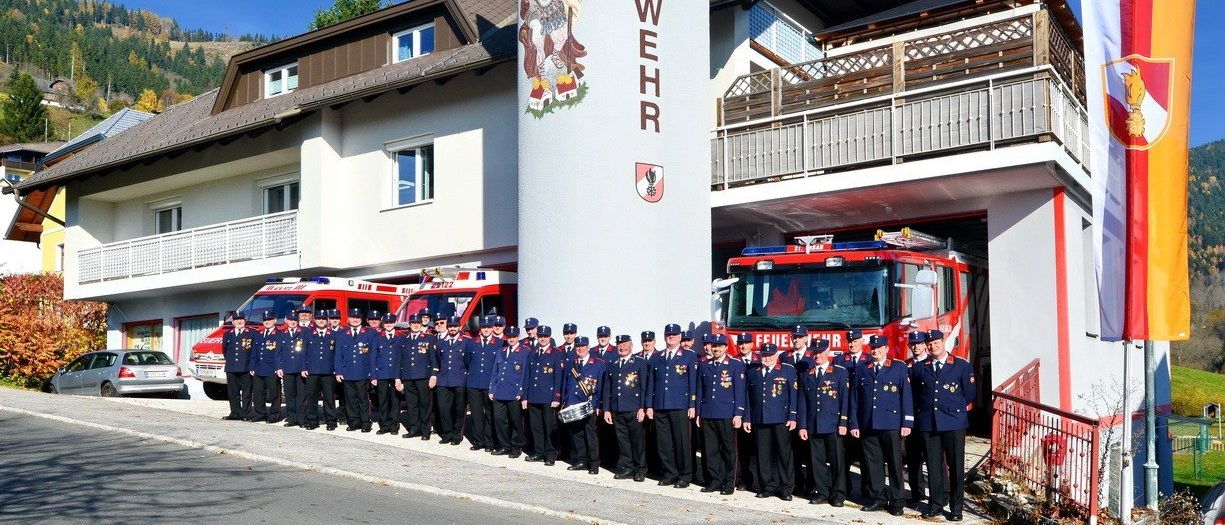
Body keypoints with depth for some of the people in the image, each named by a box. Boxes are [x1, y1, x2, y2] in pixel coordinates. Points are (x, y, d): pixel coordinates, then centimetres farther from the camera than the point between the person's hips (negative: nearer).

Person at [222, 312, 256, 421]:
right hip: (231, 369, 4)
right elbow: (224, 350, 23)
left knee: (246, 393, -2)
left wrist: (251, 364, -2)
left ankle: (246, 414, 2)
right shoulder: (227, 334, 15)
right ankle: (235, 413, 12)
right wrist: (229, 361, 14)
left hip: (246, 369, -4)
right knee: (233, 393, 6)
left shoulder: (252, 333, 2)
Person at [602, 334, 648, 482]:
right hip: (616, 410, 4)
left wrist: (642, 408, -9)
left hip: (634, 410, -4)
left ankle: (640, 470, 10)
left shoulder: (640, 362, 2)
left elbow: (644, 387, -2)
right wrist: (606, 409, 8)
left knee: (638, 440, 0)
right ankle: (627, 468, 16)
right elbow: (606, 388, 15)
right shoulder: (612, 364, 14)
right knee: (622, 440, 7)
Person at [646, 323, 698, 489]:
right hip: (659, 407, 3)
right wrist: (649, 405, 8)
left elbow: (693, 382, 0)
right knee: (663, 442, 5)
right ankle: (670, 474, 16)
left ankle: (685, 475, 9)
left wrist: (692, 405, -6)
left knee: (682, 442, -2)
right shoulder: (656, 357, 13)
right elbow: (651, 382, 14)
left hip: (680, 407, -3)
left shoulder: (690, 357, 4)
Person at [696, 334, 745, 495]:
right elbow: (700, 391, 15)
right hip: (707, 415, 4)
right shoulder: (704, 366, 12)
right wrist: (698, 413, 11)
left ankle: (729, 483, 10)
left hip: (727, 415, -4)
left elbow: (740, 391, -3)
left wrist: (738, 414, -9)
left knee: (729, 450, 2)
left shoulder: (736, 365, 0)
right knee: (710, 450, 6)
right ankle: (715, 481, 15)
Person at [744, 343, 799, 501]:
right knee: (763, 454, 5)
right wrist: (747, 418, 11)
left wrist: (792, 417, -8)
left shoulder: (788, 370, 3)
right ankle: (768, 486, 15)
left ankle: (786, 488, 8)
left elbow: (794, 394, -2)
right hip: (759, 420, 4)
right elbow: (748, 396, 16)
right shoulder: (753, 373, 14)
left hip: (781, 420, -3)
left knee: (784, 453, -1)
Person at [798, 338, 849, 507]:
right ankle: (821, 492, 15)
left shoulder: (840, 372, 3)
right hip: (813, 426, 3)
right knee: (817, 461, 6)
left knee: (836, 461, 0)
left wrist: (843, 423, -9)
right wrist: (802, 426, 6)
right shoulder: (807, 376, 13)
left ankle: (838, 495, 8)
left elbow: (845, 399, -2)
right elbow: (803, 402, 12)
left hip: (833, 425, -3)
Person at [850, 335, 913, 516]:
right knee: (873, 462, 6)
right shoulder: (862, 369, 12)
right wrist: (854, 424, 7)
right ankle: (878, 498, 15)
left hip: (891, 425, -3)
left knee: (894, 463, 0)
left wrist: (907, 423, -6)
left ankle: (896, 501, 8)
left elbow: (906, 396, 0)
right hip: (868, 425, 3)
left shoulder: (899, 367, 5)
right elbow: (855, 398, 11)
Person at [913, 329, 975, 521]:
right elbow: (915, 393, 18)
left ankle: (956, 506, 11)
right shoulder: (919, 367, 9)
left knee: (956, 465, 1)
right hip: (928, 424, 2)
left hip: (954, 423, -2)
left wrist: (958, 410, 9)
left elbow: (969, 394, 6)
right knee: (933, 465, 7)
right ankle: (936, 503, 16)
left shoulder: (962, 366, 1)